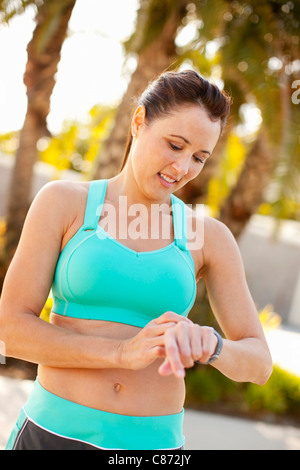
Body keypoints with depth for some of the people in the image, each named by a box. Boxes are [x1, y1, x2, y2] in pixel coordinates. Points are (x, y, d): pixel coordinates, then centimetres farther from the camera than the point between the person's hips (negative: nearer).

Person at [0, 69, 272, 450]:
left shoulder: (209, 238, 4)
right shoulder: (62, 202, -1)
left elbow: (258, 363, 2)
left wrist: (207, 344, -22)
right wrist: (124, 353, -22)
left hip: (152, 444, 1)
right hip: (53, 436, -1)